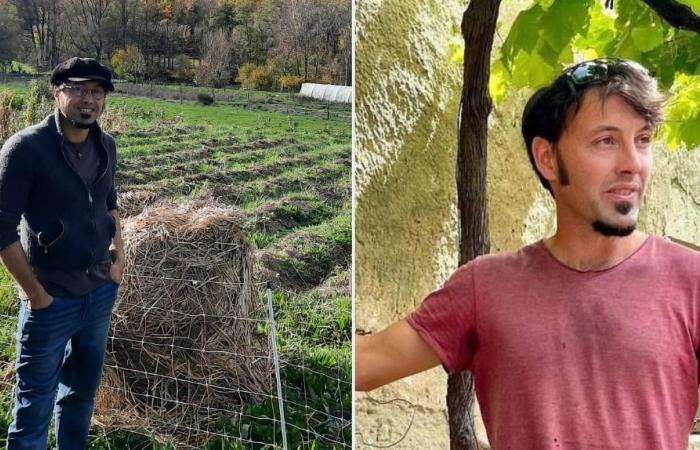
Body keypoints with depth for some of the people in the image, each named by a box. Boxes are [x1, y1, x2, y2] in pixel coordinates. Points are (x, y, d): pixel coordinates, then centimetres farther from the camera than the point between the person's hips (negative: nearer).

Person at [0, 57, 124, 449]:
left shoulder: (107, 146, 3)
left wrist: (119, 255, 10)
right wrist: (34, 292, -15)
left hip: (101, 293, 6)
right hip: (51, 300, -6)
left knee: (82, 391, 21)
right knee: (35, 404, 6)